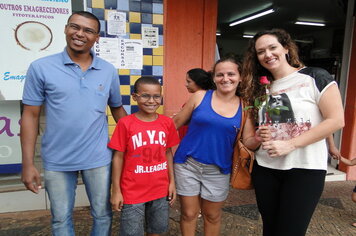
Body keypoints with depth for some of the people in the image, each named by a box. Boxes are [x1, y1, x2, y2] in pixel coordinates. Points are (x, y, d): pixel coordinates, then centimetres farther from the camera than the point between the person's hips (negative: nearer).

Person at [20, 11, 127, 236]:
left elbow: (117, 108, 11)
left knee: (103, 215, 17)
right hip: (57, 161, -1)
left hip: (98, 158, 1)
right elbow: (30, 116, -4)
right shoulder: (41, 68, -7)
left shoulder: (109, 71, -1)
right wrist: (28, 163, -6)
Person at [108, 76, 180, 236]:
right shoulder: (125, 124, -12)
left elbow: (168, 153, 6)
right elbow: (118, 157, -7)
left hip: (160, 190, 3)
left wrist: (172, 182, 6)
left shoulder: (167, 122, -3)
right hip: (132, 192, -3)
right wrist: (116, 190, -6)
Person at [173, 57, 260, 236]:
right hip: (187, 164, -1)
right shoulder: (200, 96, -7)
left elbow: (249, 141, -2)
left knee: (212, 215, 19)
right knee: (188, 213, 13)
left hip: (218, 169, 1)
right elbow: (177, 122, 1)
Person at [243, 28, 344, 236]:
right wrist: (260, 136, -6)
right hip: (265, 168, 5)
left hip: (305, 169, -5)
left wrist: (289, 144, -19)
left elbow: (336, 120, -13)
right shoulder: (261, 87, 9)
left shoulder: (316, 77, -7)